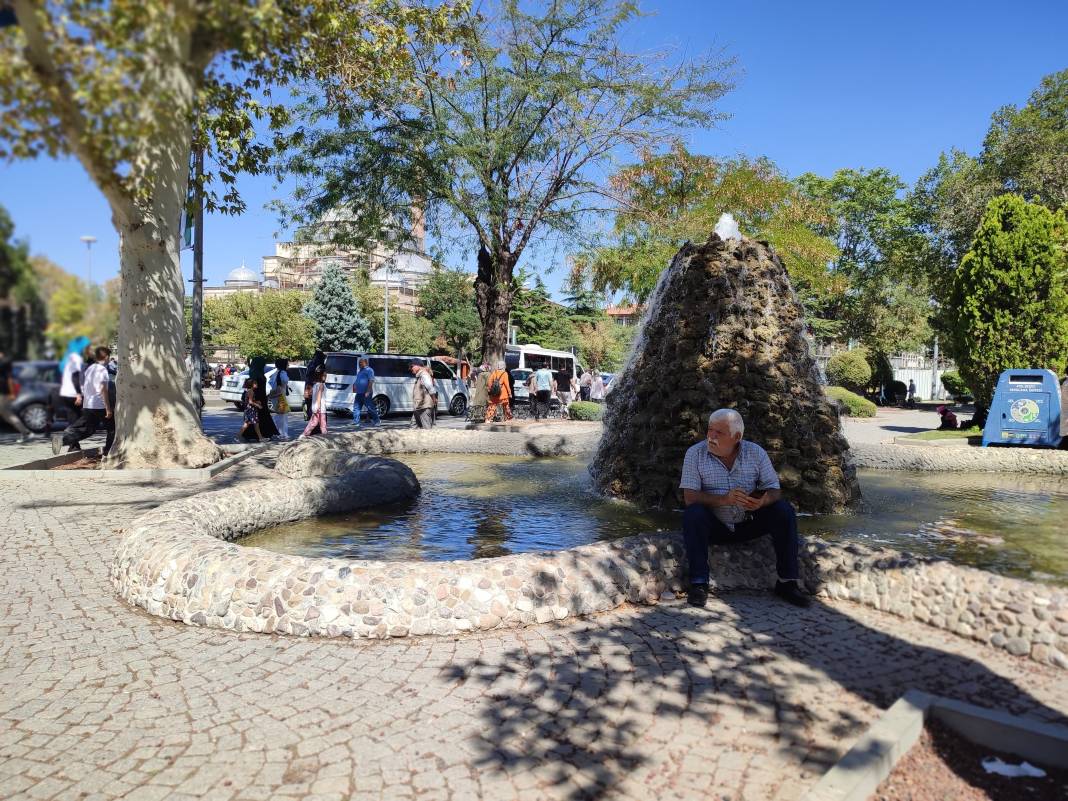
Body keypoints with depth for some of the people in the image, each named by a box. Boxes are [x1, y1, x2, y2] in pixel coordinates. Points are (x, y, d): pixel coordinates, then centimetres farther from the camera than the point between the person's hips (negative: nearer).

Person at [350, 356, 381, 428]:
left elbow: (371, 381, -17)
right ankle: (356, 422, 10)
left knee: (370, 407, -5)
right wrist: (354, 385, 15)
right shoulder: (359, 371, 20)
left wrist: (368, 391, -23)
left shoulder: (369, 370, -8)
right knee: (356, 408, 6)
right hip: (359, 393, 9)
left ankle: (377, 421, 5)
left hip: (366, 393, -9)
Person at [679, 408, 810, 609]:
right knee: (693, 514, -32)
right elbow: (689, 497, -15)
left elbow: (774, 490, -3)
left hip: (748, 524, 2)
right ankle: (699, 583, -26)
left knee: (784, 510, -18)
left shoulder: (756, 453, 0)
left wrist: (762, 501, -28)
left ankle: (787, 581, -11)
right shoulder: (695, 454, -8)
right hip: (714, 526, -2)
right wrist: (724, 499, -31)